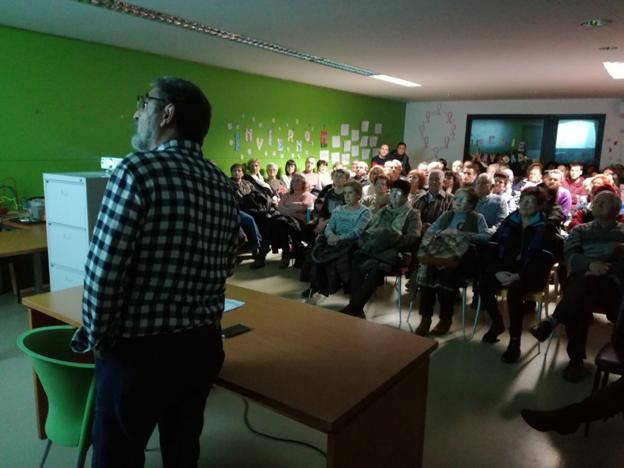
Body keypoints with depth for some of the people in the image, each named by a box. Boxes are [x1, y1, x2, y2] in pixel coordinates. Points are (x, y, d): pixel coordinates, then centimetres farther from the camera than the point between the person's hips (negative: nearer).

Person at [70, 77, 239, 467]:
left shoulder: (138, 170, -18)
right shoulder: (222, 183, 3)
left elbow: (103, 270, -19)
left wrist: (97, 338, -3)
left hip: (139, 351, -6)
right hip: (203, 344, 6)